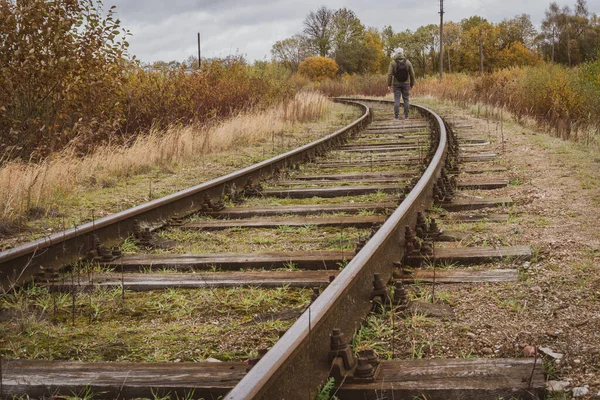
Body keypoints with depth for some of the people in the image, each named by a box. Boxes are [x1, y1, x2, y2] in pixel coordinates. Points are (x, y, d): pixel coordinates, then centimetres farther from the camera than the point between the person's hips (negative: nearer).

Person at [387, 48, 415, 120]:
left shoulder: (393, 62, -10)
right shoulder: (408, 62, -5)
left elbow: (390, 74, -13)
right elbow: (412, 74, -3)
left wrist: (389, 85, -7)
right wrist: (412, 84, 8)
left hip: (396, 84, -1)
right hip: (405, 84, 1)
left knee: (397, 100, 1)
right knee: (406, 100, 9)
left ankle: (396, 117, -4)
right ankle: (406, 116, 9)